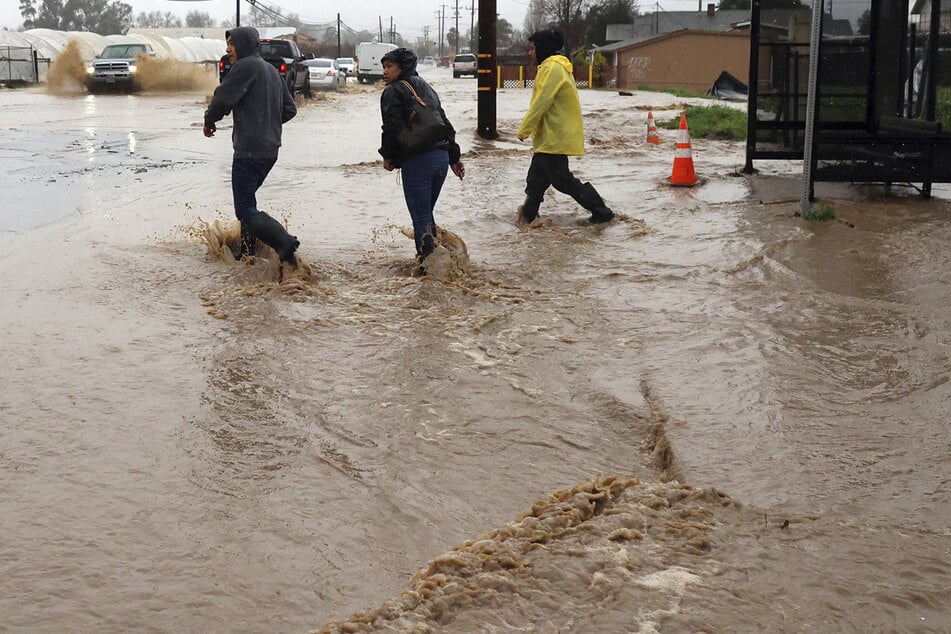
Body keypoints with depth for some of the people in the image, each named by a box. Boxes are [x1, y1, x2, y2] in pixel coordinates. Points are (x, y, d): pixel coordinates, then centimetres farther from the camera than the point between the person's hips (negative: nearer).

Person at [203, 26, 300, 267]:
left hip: (250, 150, -10)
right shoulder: (272, 70, 18)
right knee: (246, 200, 20)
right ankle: (247, 254, 23)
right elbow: (289, 109, 21)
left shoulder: (246, 66, -11)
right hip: (270, 149, 10)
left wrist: (209, 121, 2)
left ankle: (284, 242, -25)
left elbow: (222, 99, -16)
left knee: (245, 209, -10)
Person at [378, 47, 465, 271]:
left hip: (416, 161, -8)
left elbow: (392, 126, -13)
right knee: (426, 212, 18)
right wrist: (454, 157, 24)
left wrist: (388, 155, 1)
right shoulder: (427, 88, 22)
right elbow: (445, 124, 22)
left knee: (420, 215, -2)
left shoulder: (393, 91, -3)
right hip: (441, 158, 8)